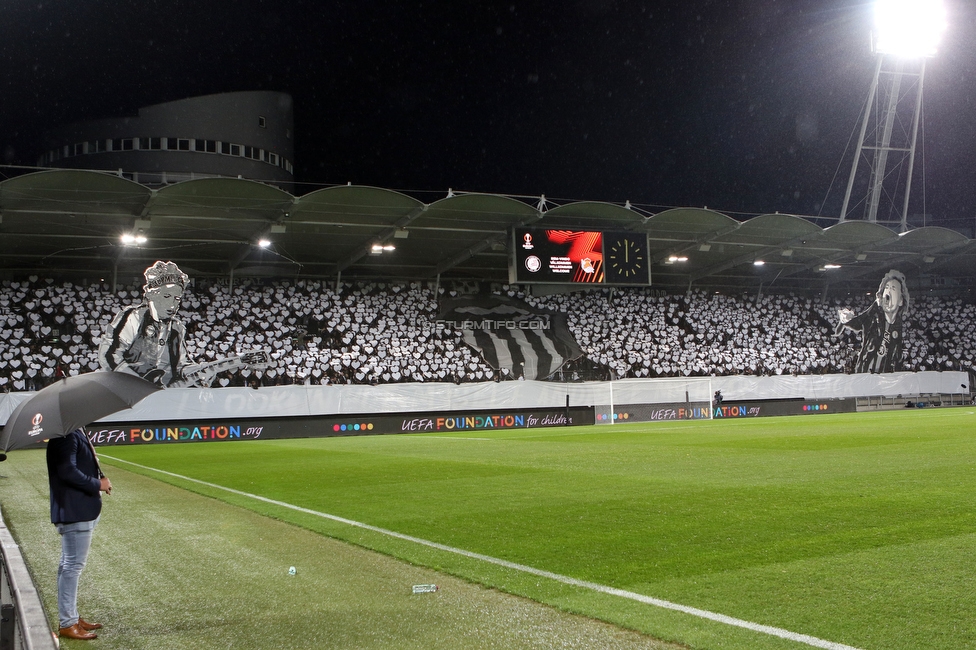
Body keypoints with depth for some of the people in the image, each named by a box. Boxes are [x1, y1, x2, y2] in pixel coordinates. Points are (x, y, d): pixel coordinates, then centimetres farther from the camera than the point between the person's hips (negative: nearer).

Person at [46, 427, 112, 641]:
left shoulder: (76, 431, 11)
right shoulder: (66, 434, -19)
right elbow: (67, 471, -27)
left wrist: (99, 479, 0)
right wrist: (97, 485, -18)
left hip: (82, 509, 11)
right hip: (74, 511, -11)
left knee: (70, 564, 17)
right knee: (73, 565, -3)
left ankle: (71, 616, 28)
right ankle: (67, 624, 5)